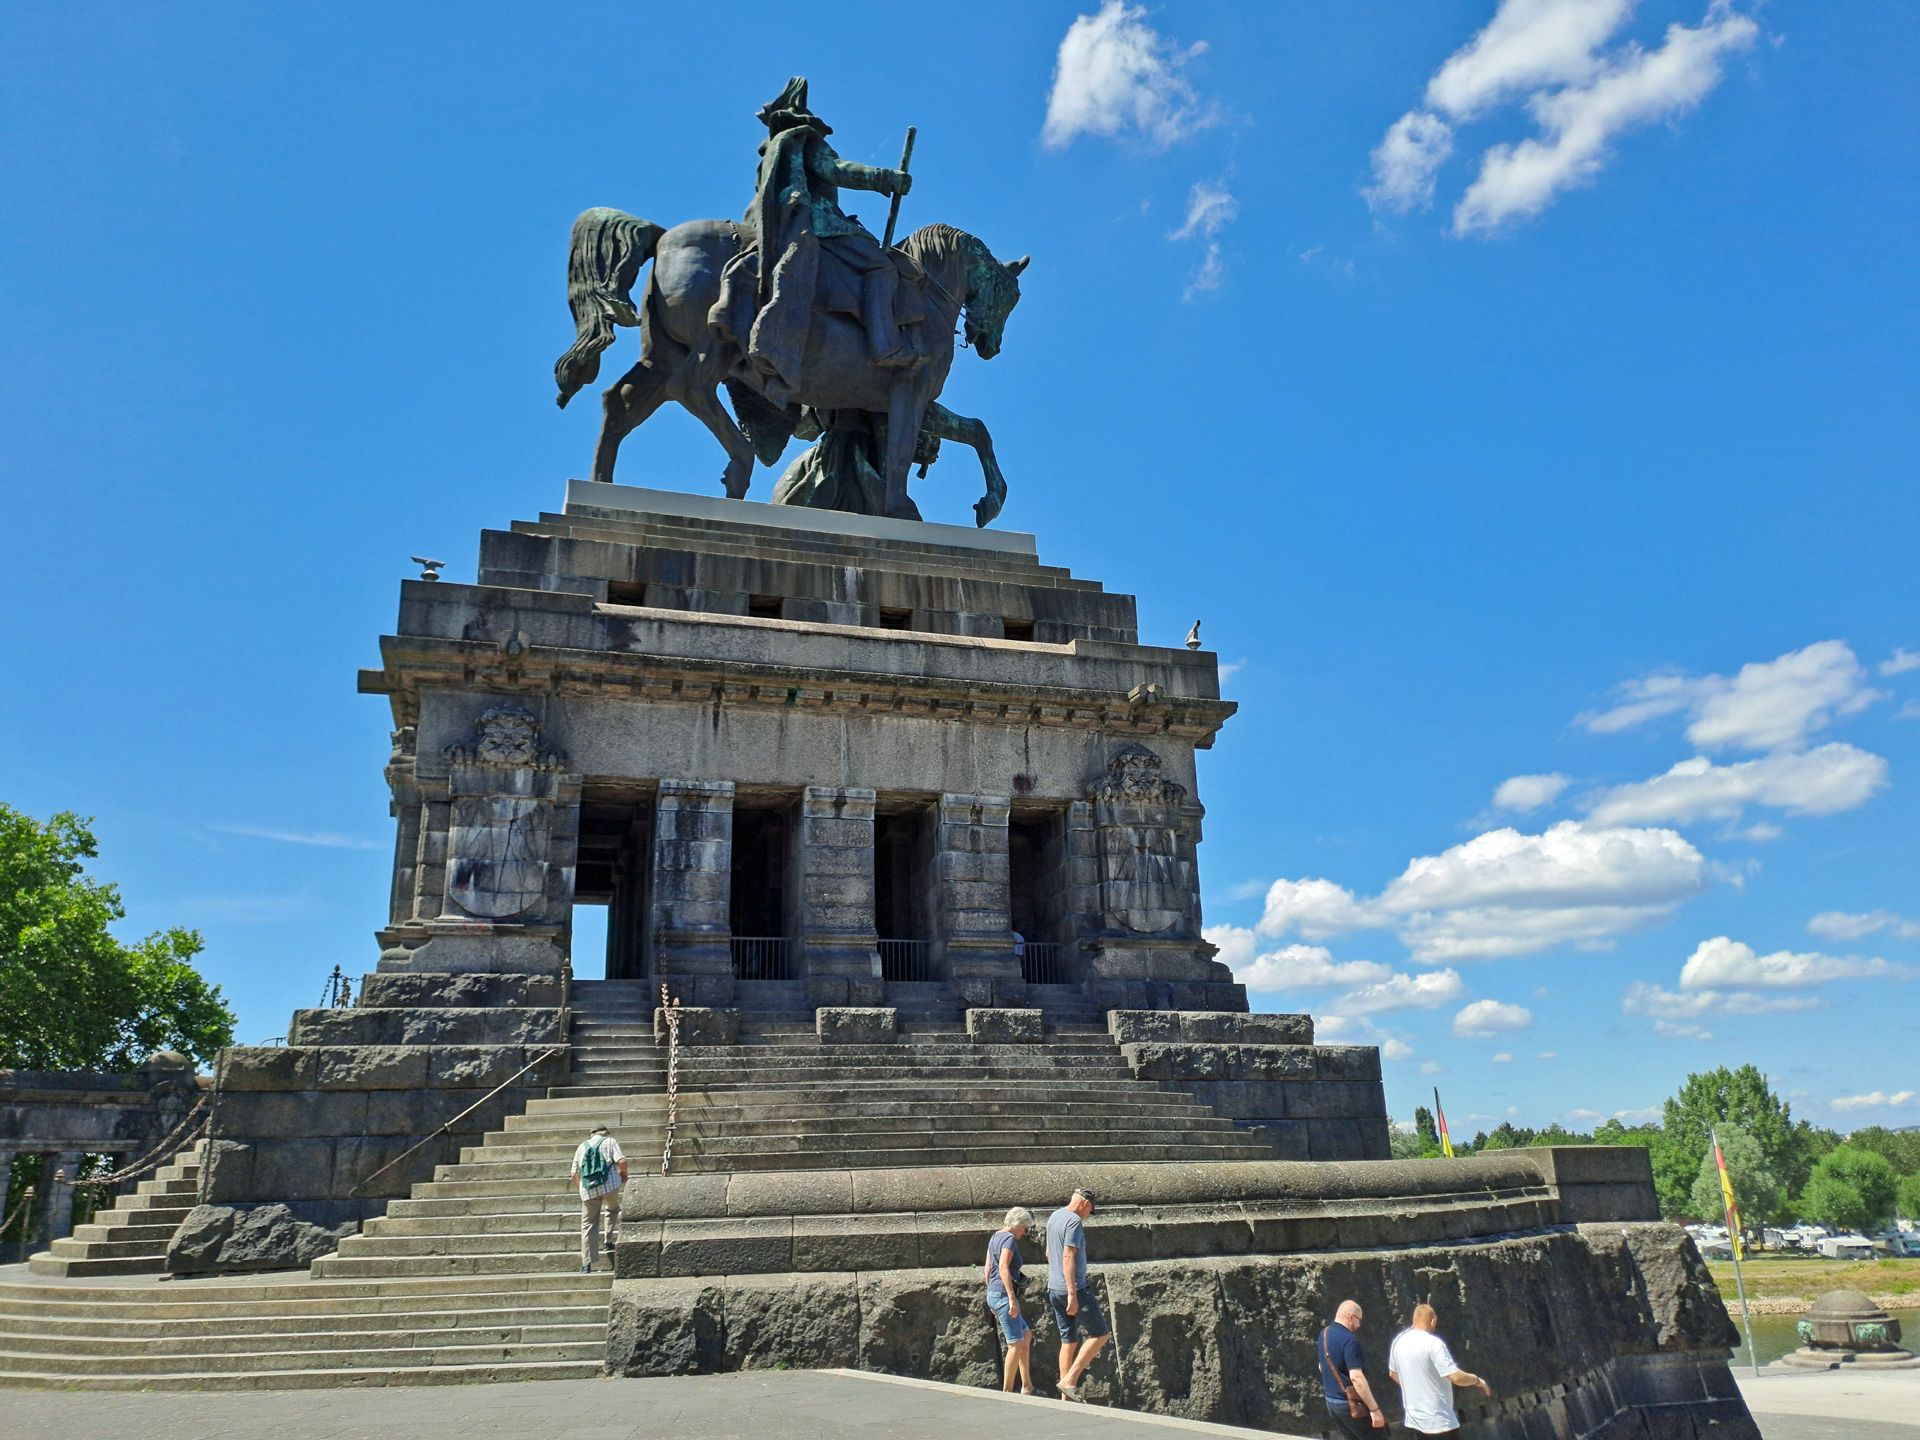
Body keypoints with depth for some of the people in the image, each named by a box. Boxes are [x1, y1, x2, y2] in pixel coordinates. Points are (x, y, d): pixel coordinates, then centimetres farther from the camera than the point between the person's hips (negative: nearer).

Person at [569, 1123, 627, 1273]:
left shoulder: (582, 1146, 19)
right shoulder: (610, 1142, 9)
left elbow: (574, 1174, 15)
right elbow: (622, 1161, -7)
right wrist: (624, 1174, 12)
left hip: (588, 1190, 2)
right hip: (610, 1184, -2)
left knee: (588, 1224, 8)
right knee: (613, 1209, 27)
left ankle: (586, 1263, 3)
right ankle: (609, 1241, 14)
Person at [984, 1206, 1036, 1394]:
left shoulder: (995, 1237, 15)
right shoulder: (1009, 1239, -12)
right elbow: (1004, 1268, -25)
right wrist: (1012, 1297, -27)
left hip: (993, 1294, 10)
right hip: (1004, 1294, -10)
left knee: (1027, 1335, 18)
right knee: (1016, 1344, -4)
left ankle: (1027, 1386, 19)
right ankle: (1007, 1391, 0)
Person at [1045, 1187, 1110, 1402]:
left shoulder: (1054, 1217, 13)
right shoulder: (1074, 1221, -15)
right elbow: (1068, 1257, -23)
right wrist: (1072, 1294, -24)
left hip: (1054, 1289, 9)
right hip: (1073, 1288, -9)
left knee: (1069, 1340, 13)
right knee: (1100, 1334, -2)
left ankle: (1065, 1396, 13)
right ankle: (1070, 1379, -9)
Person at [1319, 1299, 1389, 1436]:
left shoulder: (1324, 1334, 7)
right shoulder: (1348, 1339, -21)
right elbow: (1356, 1377, -27)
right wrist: (1374, 1409, -24)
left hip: (1331, 1401, 8)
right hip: (1350, 1404, -8)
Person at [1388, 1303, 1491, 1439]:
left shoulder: (1399, 1341, 4)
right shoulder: (1433, 1343, -19)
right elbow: (1456, 1377, -23)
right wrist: (1478, 1381, -4)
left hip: (1414, 1419, 7)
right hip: (1439, 1420, -7)